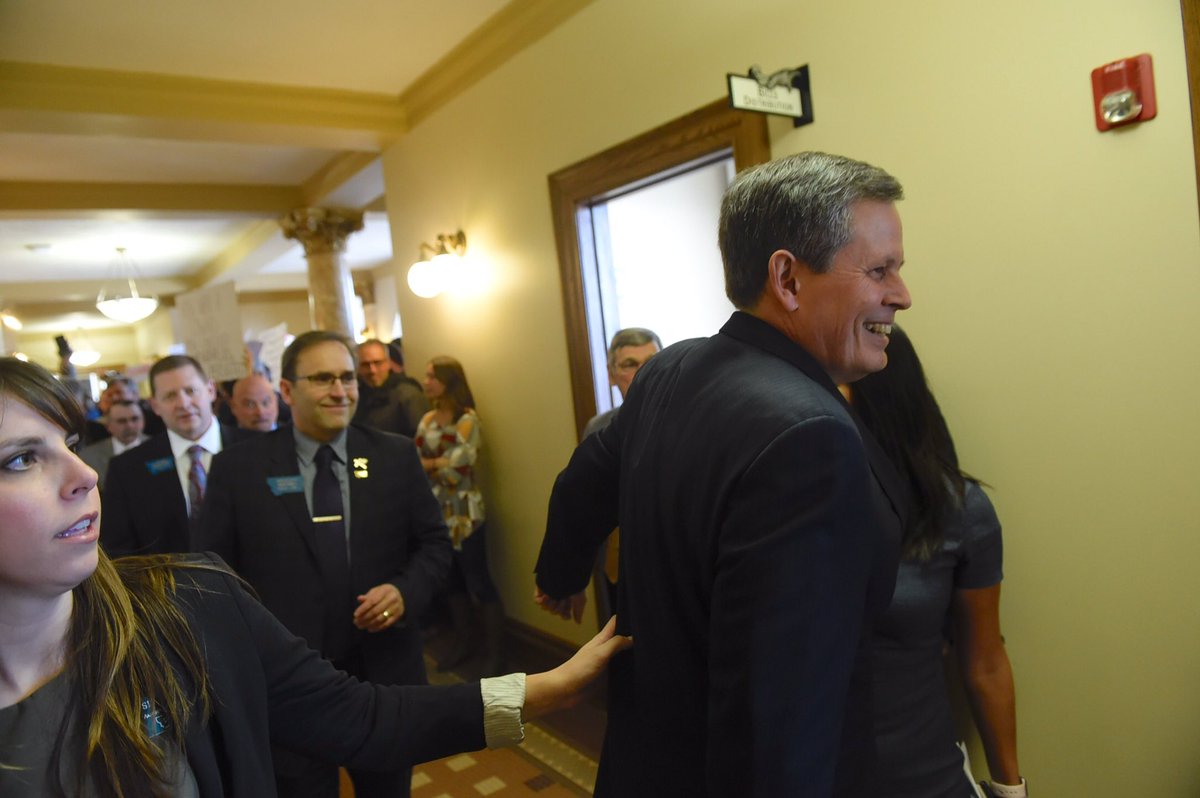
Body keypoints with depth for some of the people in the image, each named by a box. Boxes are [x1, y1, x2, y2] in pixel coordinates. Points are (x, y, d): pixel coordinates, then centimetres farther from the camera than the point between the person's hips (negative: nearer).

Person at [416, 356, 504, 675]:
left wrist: (427, 464, -7)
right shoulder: (427, 419, 9)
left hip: (464, 514, -6)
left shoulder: (467, 419, -10)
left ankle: (495, 652, 11)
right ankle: (462, 644, 30)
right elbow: (418, 460, 4)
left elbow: (459, 465, -17)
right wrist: (440, 464, -14)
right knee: (451, 581, 15)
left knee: (478, 582, -1)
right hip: (436, 512, 6)